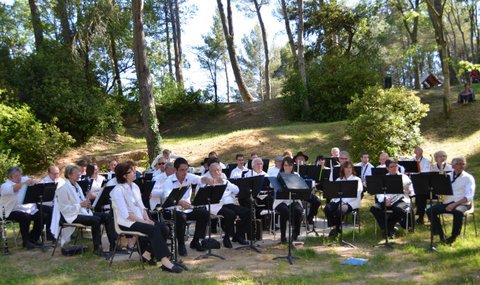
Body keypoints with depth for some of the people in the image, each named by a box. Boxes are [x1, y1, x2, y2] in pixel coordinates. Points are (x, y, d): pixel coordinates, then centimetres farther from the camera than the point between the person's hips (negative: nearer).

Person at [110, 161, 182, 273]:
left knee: (164, 228, -13)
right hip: (127, 223, -8)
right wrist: (143, 221, -19)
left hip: (140, 219, 8)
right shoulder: (118, 190, -14)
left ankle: (148, 254, -2)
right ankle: (165, 262, -33)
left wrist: (147, 219, -3)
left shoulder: (135, 186, 12)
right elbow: (126, 215, -20)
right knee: (154, 229, -30)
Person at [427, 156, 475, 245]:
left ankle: (453, 236, -18)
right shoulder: (448, 176, 15)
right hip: (447, 202, 4)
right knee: (430, 211, -19)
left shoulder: (468, 178, 2)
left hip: (462, 203, -4)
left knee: (458, 212, -38)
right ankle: (441, 235, -9)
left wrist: (455, 204, -22)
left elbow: (469, 196, -10)